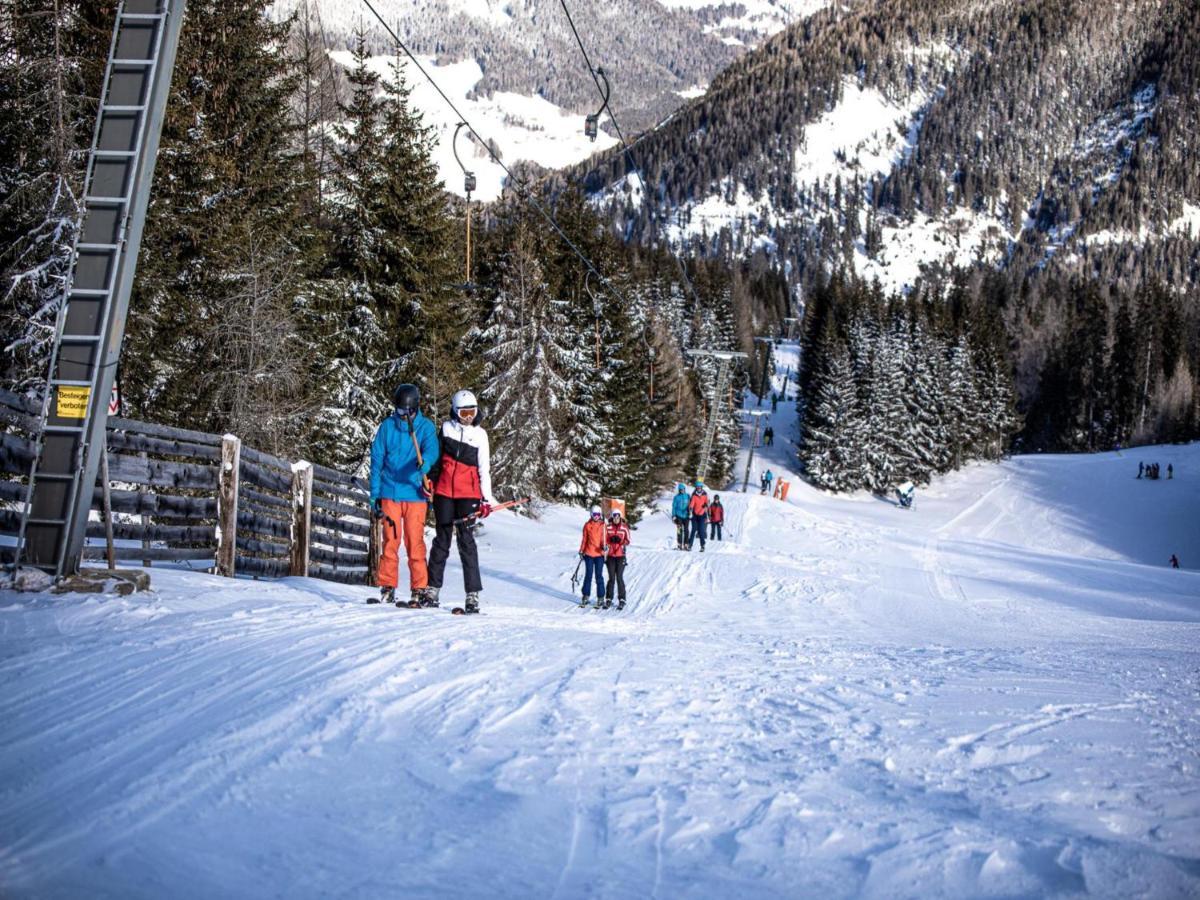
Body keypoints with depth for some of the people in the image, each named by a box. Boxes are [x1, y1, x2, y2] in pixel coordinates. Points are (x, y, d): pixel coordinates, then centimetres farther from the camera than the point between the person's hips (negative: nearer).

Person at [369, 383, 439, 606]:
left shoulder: (426, 427, 3)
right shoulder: (387, 426, 8)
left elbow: (431, 449, -15)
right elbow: (376, 460, 10)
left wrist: (424, 462, -39)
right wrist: (375, 495, 7)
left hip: (415, 493, -1)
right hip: (389, 493, 2)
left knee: (415, 542, -2)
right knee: (390, 541, 2)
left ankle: (419, 589, 5)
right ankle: (387, 588, 9)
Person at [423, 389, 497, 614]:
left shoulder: (480, 434, 4)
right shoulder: (446, 427, 7)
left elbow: (484, 469, 3)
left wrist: (487, 499, -2)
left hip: (468, 493, -2)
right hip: (444, 490, 2)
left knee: (466, 540, -7)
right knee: (442, 539, 6)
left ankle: (473, 595, -6)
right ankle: (432, 589, 12)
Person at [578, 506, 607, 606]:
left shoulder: (603, 525, 0)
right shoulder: (587, 525, 4)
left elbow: (605, 537, -1)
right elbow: (584, 539, 10)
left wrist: (604, 546, -20)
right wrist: (581, 551, 8)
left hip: (599, 554, -2)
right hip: (589, 553, 2)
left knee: (599, 576, 1)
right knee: (588, 575, 7)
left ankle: (600, 598, 8)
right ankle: (586, 596, 15)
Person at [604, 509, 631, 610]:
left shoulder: (624, 528, 0)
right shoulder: (608, 528, 3)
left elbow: (628, 541, 2)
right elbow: (604, 540, 5)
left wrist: (620, 541, -17)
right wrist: (610, 540, -16)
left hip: (621, 556, -1)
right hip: (610, 556, 1)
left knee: (619, 578, -3)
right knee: (611, 578, 5)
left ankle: (622, 600, 4)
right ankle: (609, 600, 12)